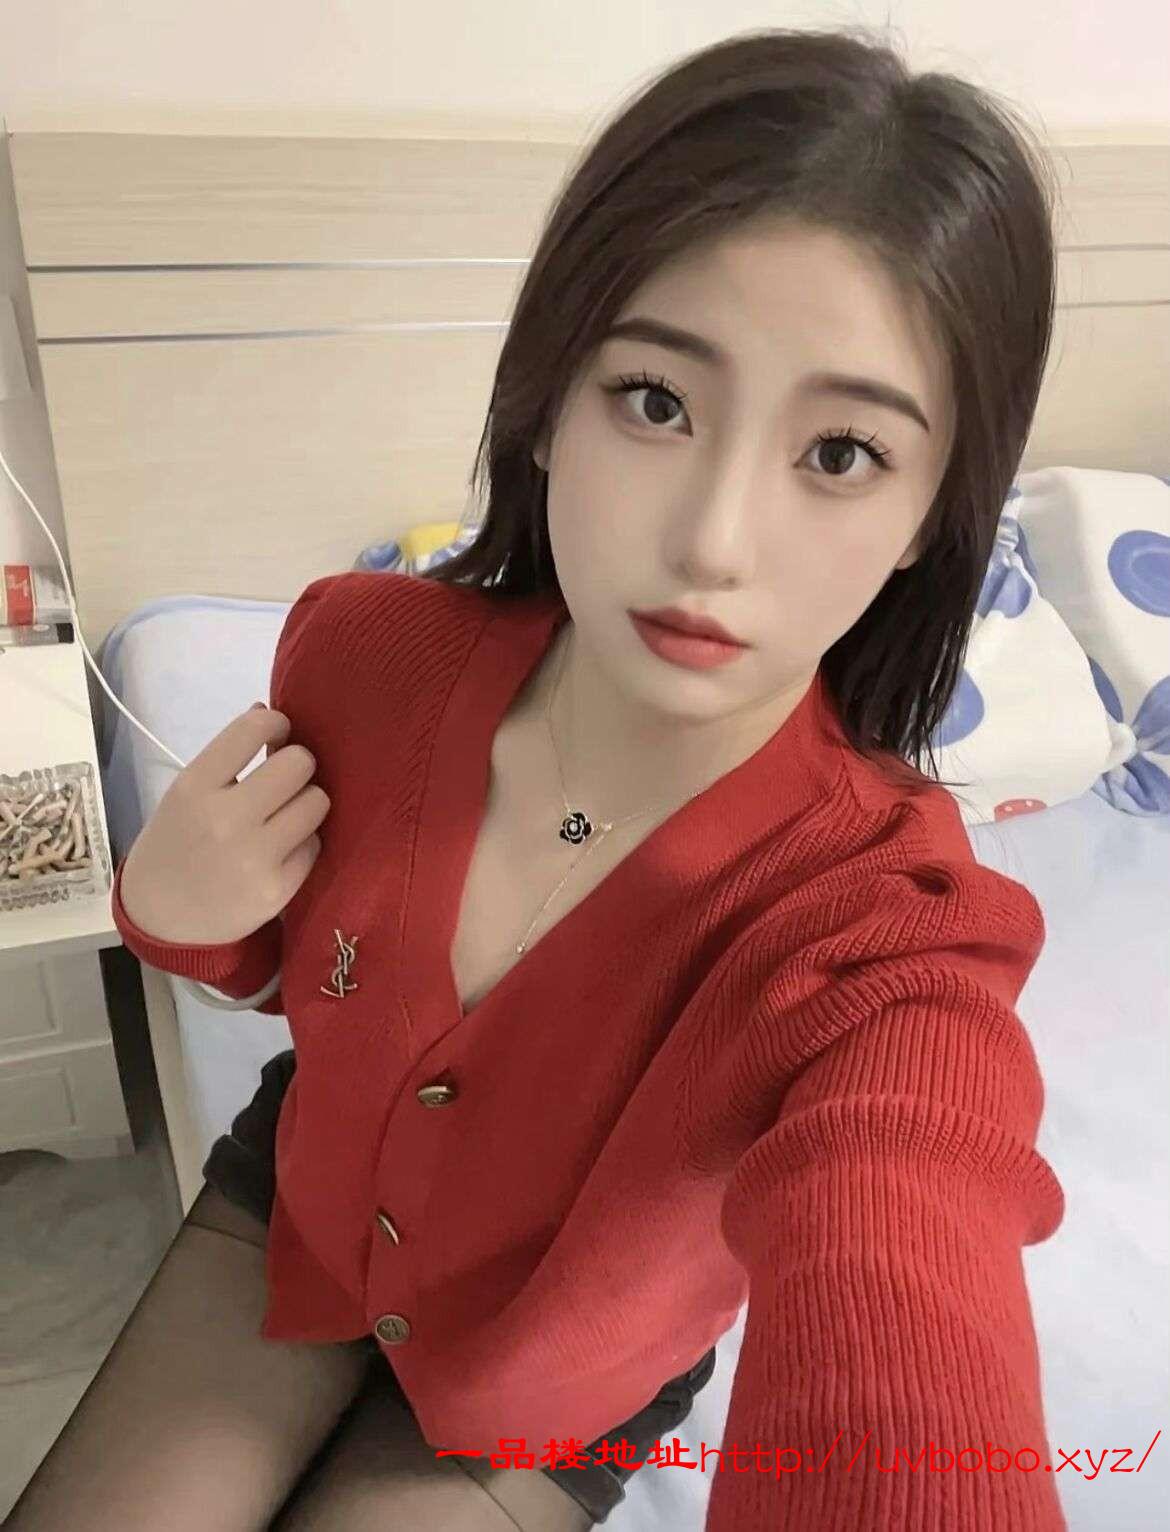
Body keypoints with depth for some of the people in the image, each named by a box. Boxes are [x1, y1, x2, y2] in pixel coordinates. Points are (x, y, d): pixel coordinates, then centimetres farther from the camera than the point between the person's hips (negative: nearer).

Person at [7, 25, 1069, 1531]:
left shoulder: (886, 953, -37)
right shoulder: (363, 649, -25)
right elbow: (285, 963, -5)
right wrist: (181, 911, -26)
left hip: (551, 1388, -2)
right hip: (299, 1200, 3)